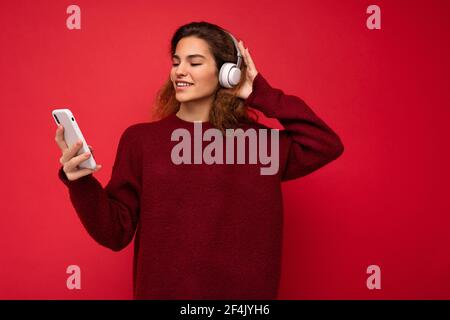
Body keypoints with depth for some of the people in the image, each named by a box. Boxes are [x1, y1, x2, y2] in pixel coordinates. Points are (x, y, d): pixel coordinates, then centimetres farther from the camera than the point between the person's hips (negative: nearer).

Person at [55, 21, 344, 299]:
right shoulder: (140, 138, -1)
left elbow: (327, 146, -9)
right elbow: (115, 233, -3)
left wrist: (262, 95, -5)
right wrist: (81, 183, -22)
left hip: (241, 292, 1)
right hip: (161, 290, 0)